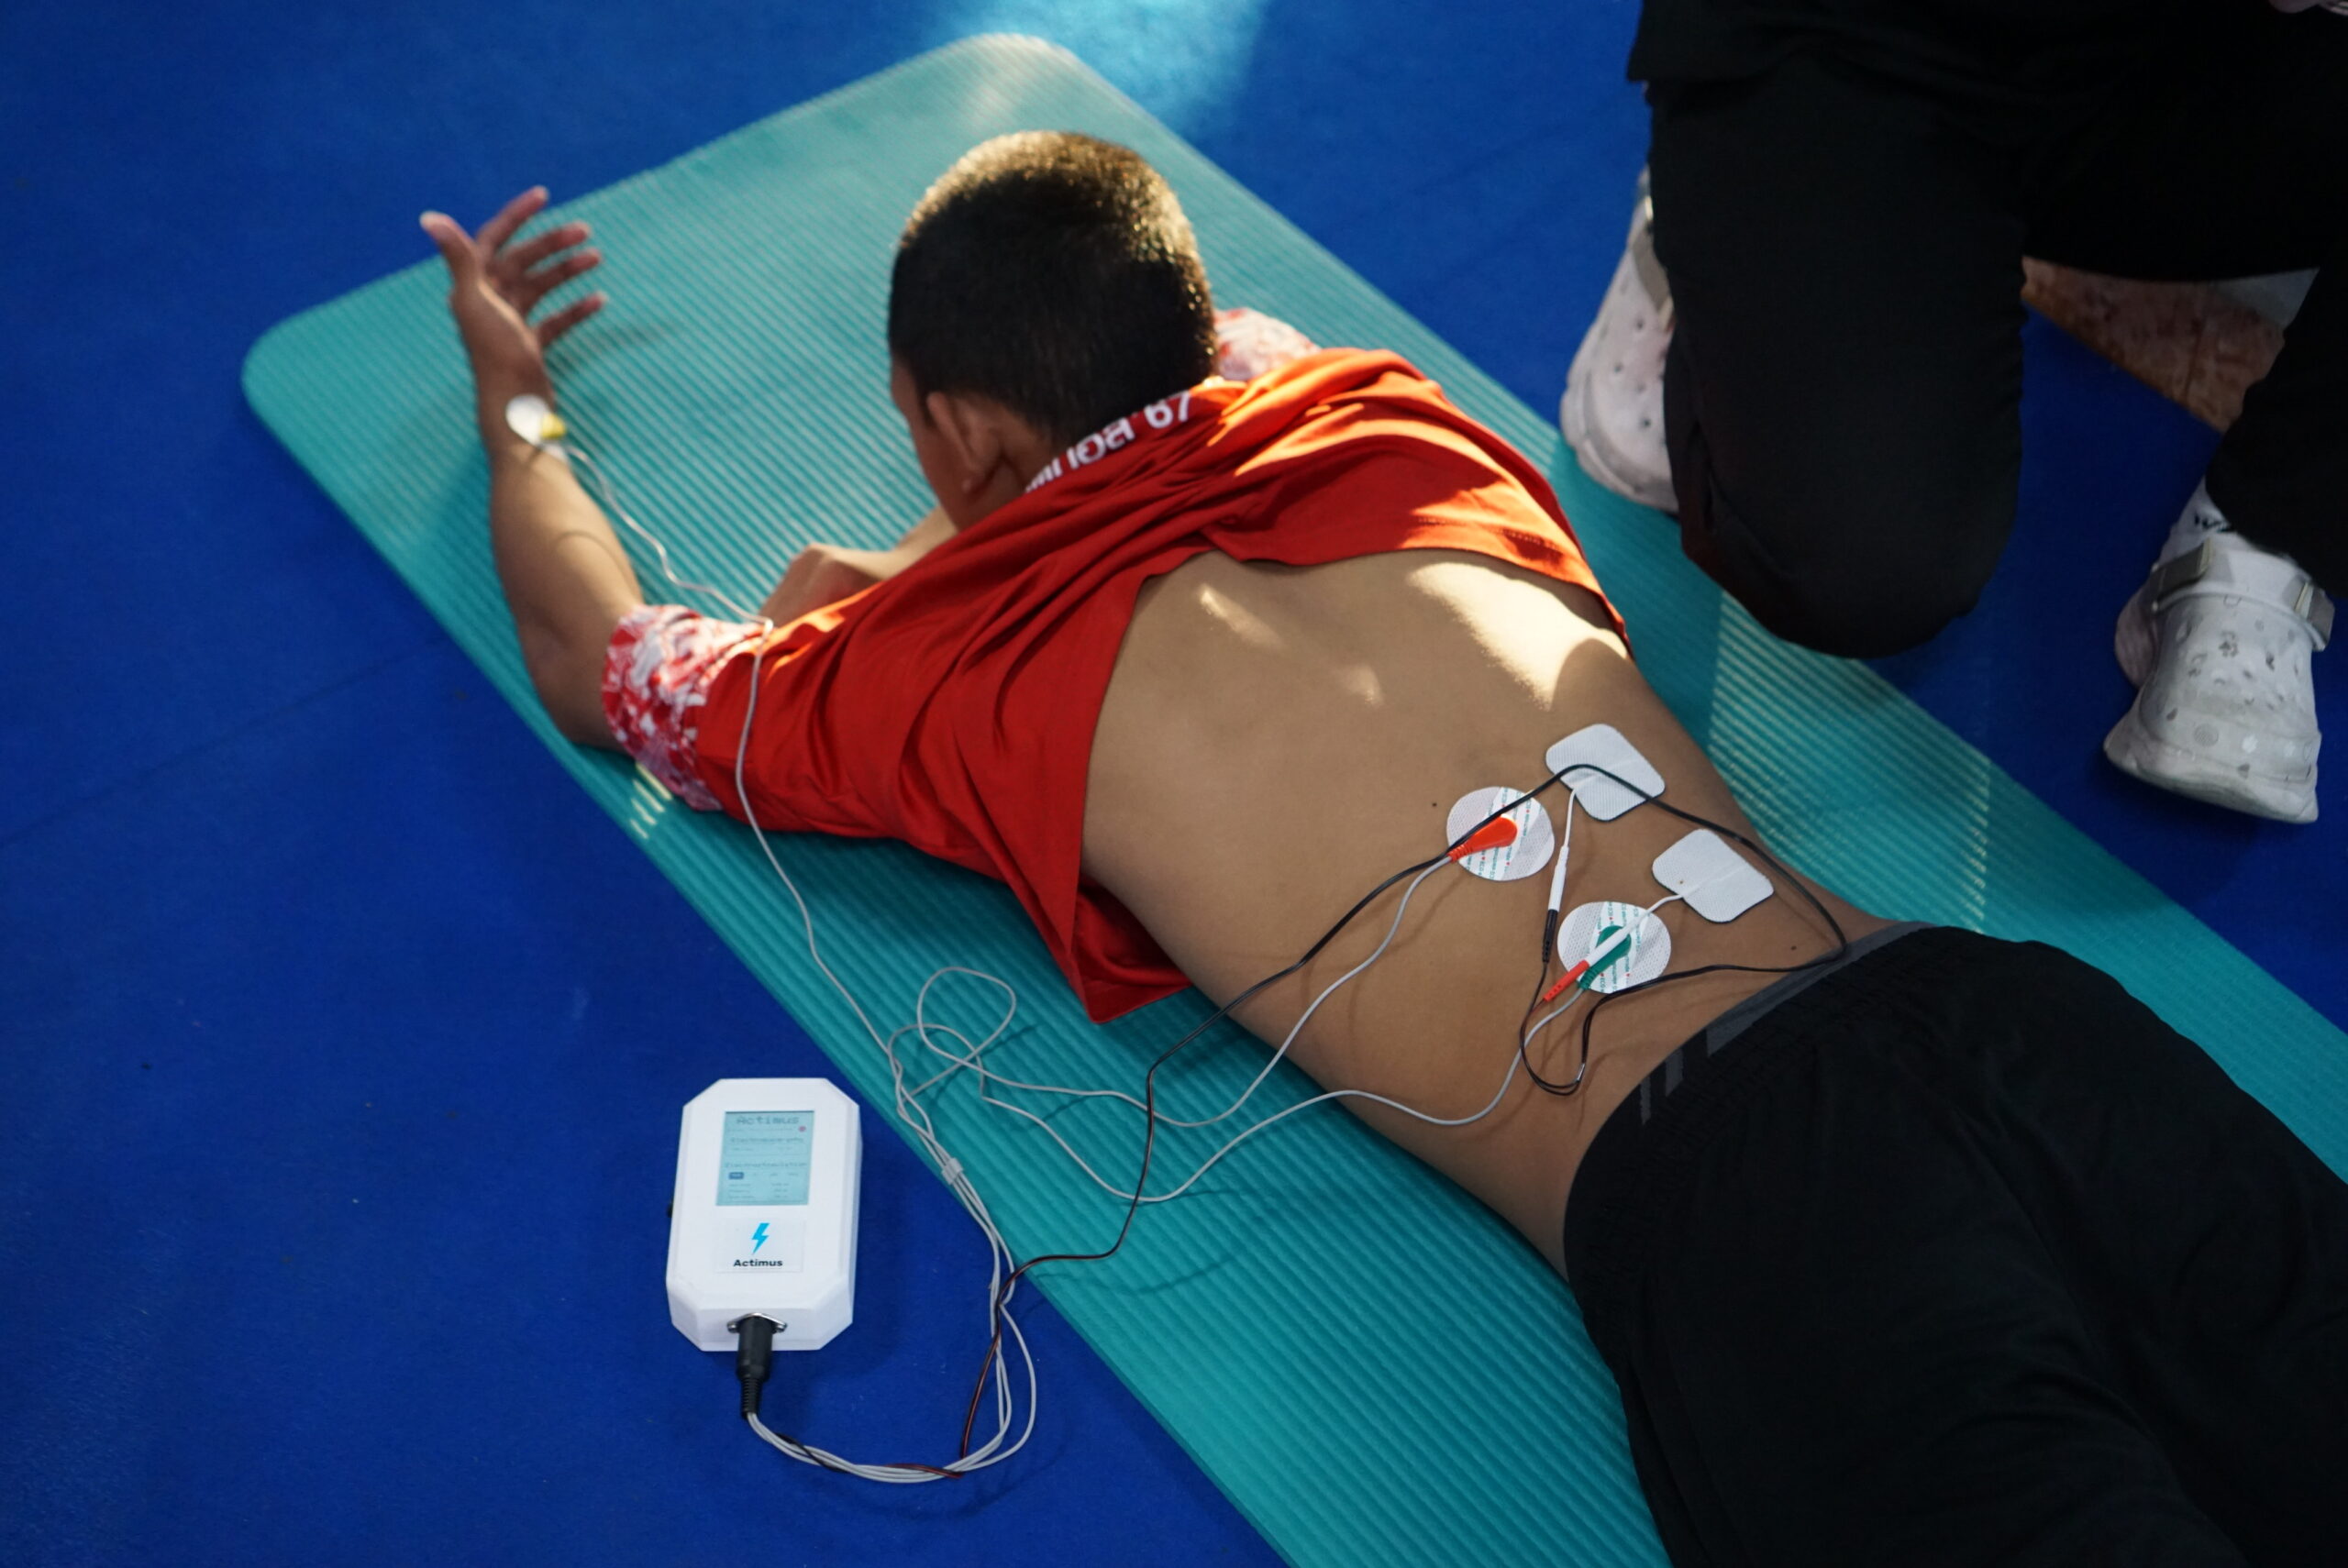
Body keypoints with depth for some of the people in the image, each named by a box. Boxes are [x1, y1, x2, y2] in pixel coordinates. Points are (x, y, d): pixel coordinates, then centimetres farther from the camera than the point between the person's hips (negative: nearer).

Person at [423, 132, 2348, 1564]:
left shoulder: (945, 667, 13)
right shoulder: (1379, 408, 24)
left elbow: (595, 659, 34)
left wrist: (514, 402, 53)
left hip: (1705, 1200, -5)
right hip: (1990, 995, 6)